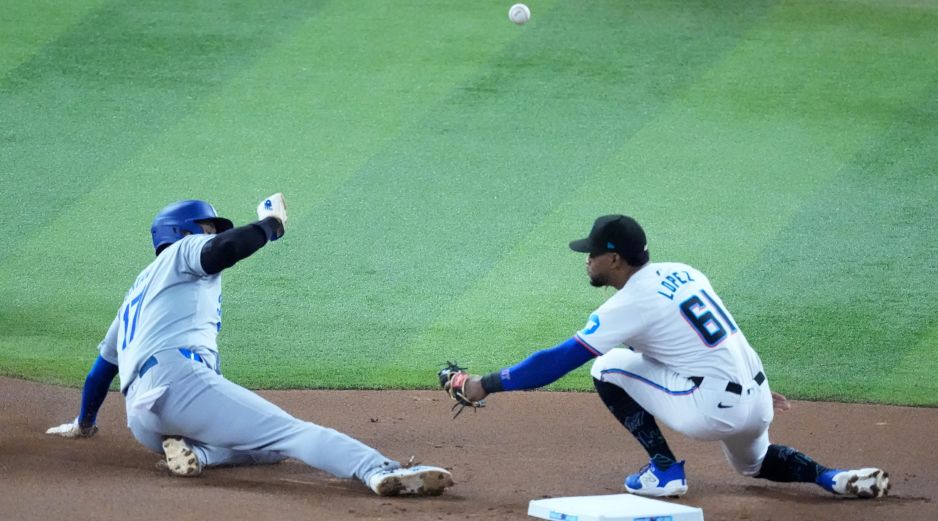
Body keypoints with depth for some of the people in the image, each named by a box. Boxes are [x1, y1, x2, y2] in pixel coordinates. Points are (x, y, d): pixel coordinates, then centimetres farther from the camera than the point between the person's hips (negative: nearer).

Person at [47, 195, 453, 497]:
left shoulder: (138, 289, 39)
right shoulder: (182, 251, 16)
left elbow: (103, 364, 44)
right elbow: (224, 250, -9)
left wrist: (84, 423, 56)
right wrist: (271, 224, 6)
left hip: (143, 422, 8)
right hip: (175, 377, -8)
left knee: (271, 447, 13)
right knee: (290, 431, -21)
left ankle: (192, 452, -13)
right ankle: (382, 471, -45)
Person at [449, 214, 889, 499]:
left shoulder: (630, 304, -11)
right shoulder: (681, 272, 13)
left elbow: (559, 360, -11)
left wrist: (487, 384, -6)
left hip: (715, 410, -9)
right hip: (757, 401, 9)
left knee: (608, 368, 2)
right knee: (754, 463, 39)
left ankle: (664, 470, 2)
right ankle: (835, 479, 12)